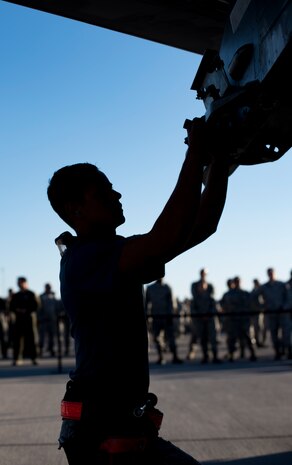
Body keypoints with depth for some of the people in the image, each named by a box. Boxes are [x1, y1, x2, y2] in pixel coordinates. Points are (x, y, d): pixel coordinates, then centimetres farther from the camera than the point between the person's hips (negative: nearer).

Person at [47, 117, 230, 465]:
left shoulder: (119, 254, 11)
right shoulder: (82, 259, -17)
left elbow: (202, 225, 12)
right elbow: (168, 239, -32)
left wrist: (220, 160, 2)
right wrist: (196, 154, -24)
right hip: (100, 430, -9)